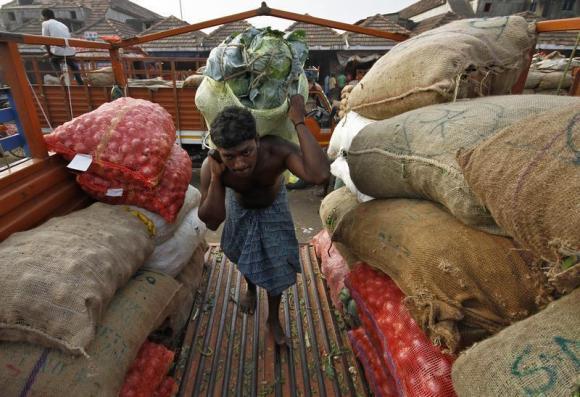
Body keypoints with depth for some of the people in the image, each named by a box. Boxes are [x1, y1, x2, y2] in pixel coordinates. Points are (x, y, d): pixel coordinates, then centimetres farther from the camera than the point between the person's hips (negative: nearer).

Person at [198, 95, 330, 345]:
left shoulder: (276, 150, -43)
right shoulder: (211, 166, -37)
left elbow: (320, 175, -60)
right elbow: (212, 221, -31)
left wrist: (299, 122, -55)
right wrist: (215, 177, -44)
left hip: (273, 206, -1)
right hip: (239, 206, 2)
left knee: (275, 262, 4)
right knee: (242, 254, 23)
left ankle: (273, 319, 31)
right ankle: (251, 288, 58)